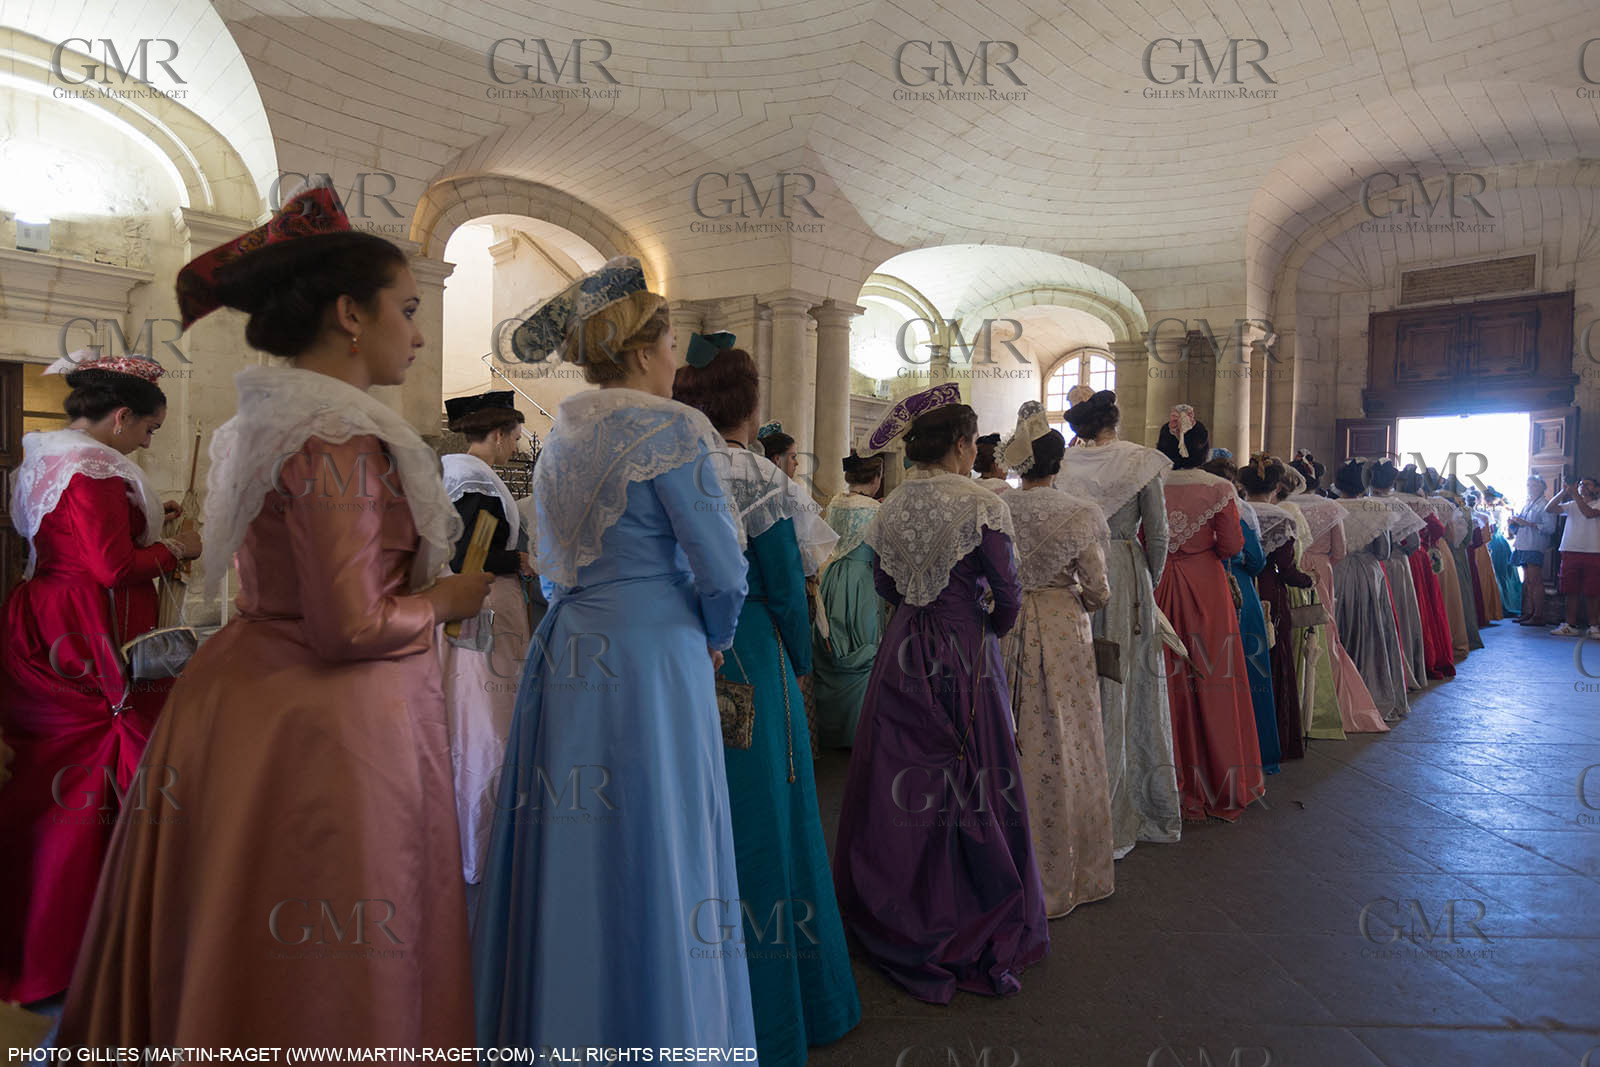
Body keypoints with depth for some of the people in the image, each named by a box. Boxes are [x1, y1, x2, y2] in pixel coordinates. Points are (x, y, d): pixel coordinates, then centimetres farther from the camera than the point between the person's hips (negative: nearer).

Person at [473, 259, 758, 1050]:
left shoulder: (561, 434, 12)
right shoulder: (671, 427, -11)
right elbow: (722, 568, -13)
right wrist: (715, 638, 7)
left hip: (564, 654, 8)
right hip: (649, 660, -8)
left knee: (568, 856, 17)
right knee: (652, 856, 4)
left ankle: (547, 1027, 34)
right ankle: (651, 1032, 19)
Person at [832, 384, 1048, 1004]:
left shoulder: (891, 509, 2)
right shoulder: (980, 506, -13)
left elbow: (886, 587, 9)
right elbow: (1008, 592, -11)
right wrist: (995, 628, 7)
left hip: (904, 653, 5)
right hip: (965, 654, -5)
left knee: (901, 782, 14)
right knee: (973, 786, 7)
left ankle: (897, 916, 29)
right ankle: (974, 930, 20)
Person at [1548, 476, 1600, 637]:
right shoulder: (1571, 505, 14)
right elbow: (1549, 509, 2)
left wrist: (1575, 494, -12)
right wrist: (1564, 492, -5)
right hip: (1570, 552, 3)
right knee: (1571, 592, 6)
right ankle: (1570, 626, 11)